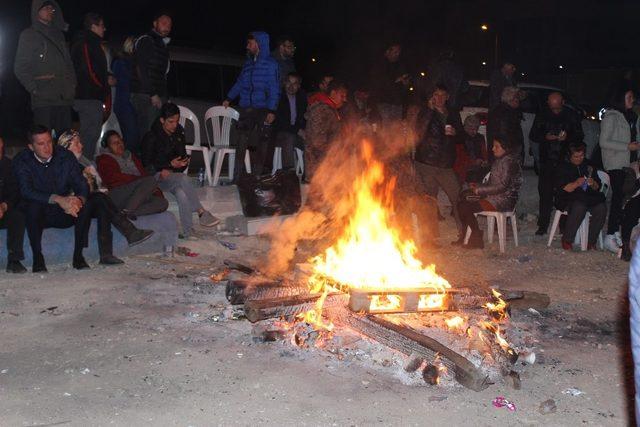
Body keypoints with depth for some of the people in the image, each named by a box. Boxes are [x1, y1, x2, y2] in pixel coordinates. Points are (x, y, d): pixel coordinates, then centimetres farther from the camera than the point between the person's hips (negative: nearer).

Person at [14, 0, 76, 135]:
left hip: (65, 98, 5)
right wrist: (34, 89, -9)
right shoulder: (29, 35, 6)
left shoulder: (58, 34, 24)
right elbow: (20, 68, 0)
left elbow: (68, 63, 25)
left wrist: (72, 85, 11)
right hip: (43, 99, -5)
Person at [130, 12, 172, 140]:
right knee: (146, 133, -13)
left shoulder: (162, 45, 24)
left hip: (158, 96, 8)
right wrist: (152, 94, -16)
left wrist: (164, 97, 12)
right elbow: (141, 70, -12)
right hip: (145, 96, -8)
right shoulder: (145, 41, -3)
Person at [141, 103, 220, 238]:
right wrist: (171, 164, -17)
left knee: (182, 194, -31)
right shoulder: (151, 137, -9)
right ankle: (202, 213, -29)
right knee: (183, 179, -35)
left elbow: (182, 156, 13)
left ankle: (189, 233, -34)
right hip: (157, 175, -4)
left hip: (172, 174, 4)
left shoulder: (179, 133, 8)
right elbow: (147, 164, -7)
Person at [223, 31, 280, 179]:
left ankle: (257, 176, 7)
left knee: (261, 144, 0)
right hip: (246, 109, 4)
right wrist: (229, 98, 17)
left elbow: (274, 89, -6)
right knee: (241, 143, -3)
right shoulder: (248, 62, 16)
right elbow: (239, 83, 25)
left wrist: (271, 110, -14)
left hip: (263, 110, -4)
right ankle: (237, 177, -2)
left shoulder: (270, 63, -1)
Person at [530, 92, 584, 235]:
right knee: (545, 194, 0)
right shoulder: (542, 115, 7)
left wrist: (567, 137, -14)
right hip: (546, 161, 1)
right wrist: (545, 137, -11)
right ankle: (543, 225, 8)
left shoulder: (571, 116, 3)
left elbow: (580, 136, 7)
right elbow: (532, 135, 10)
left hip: (565, 160, -1)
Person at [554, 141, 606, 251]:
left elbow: (598, 187, 16)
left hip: (589, 198, 4)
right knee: (579, 207, -37)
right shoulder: (563, 167, 4)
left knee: (601, 207, -26)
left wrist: (593, 184, -8)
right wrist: (576, 184, -23)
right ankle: (567, 240, -21)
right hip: (568, 198, -4)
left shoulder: (589, 166, 17)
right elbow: (562, 189, -7)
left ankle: (591, 242, -16)